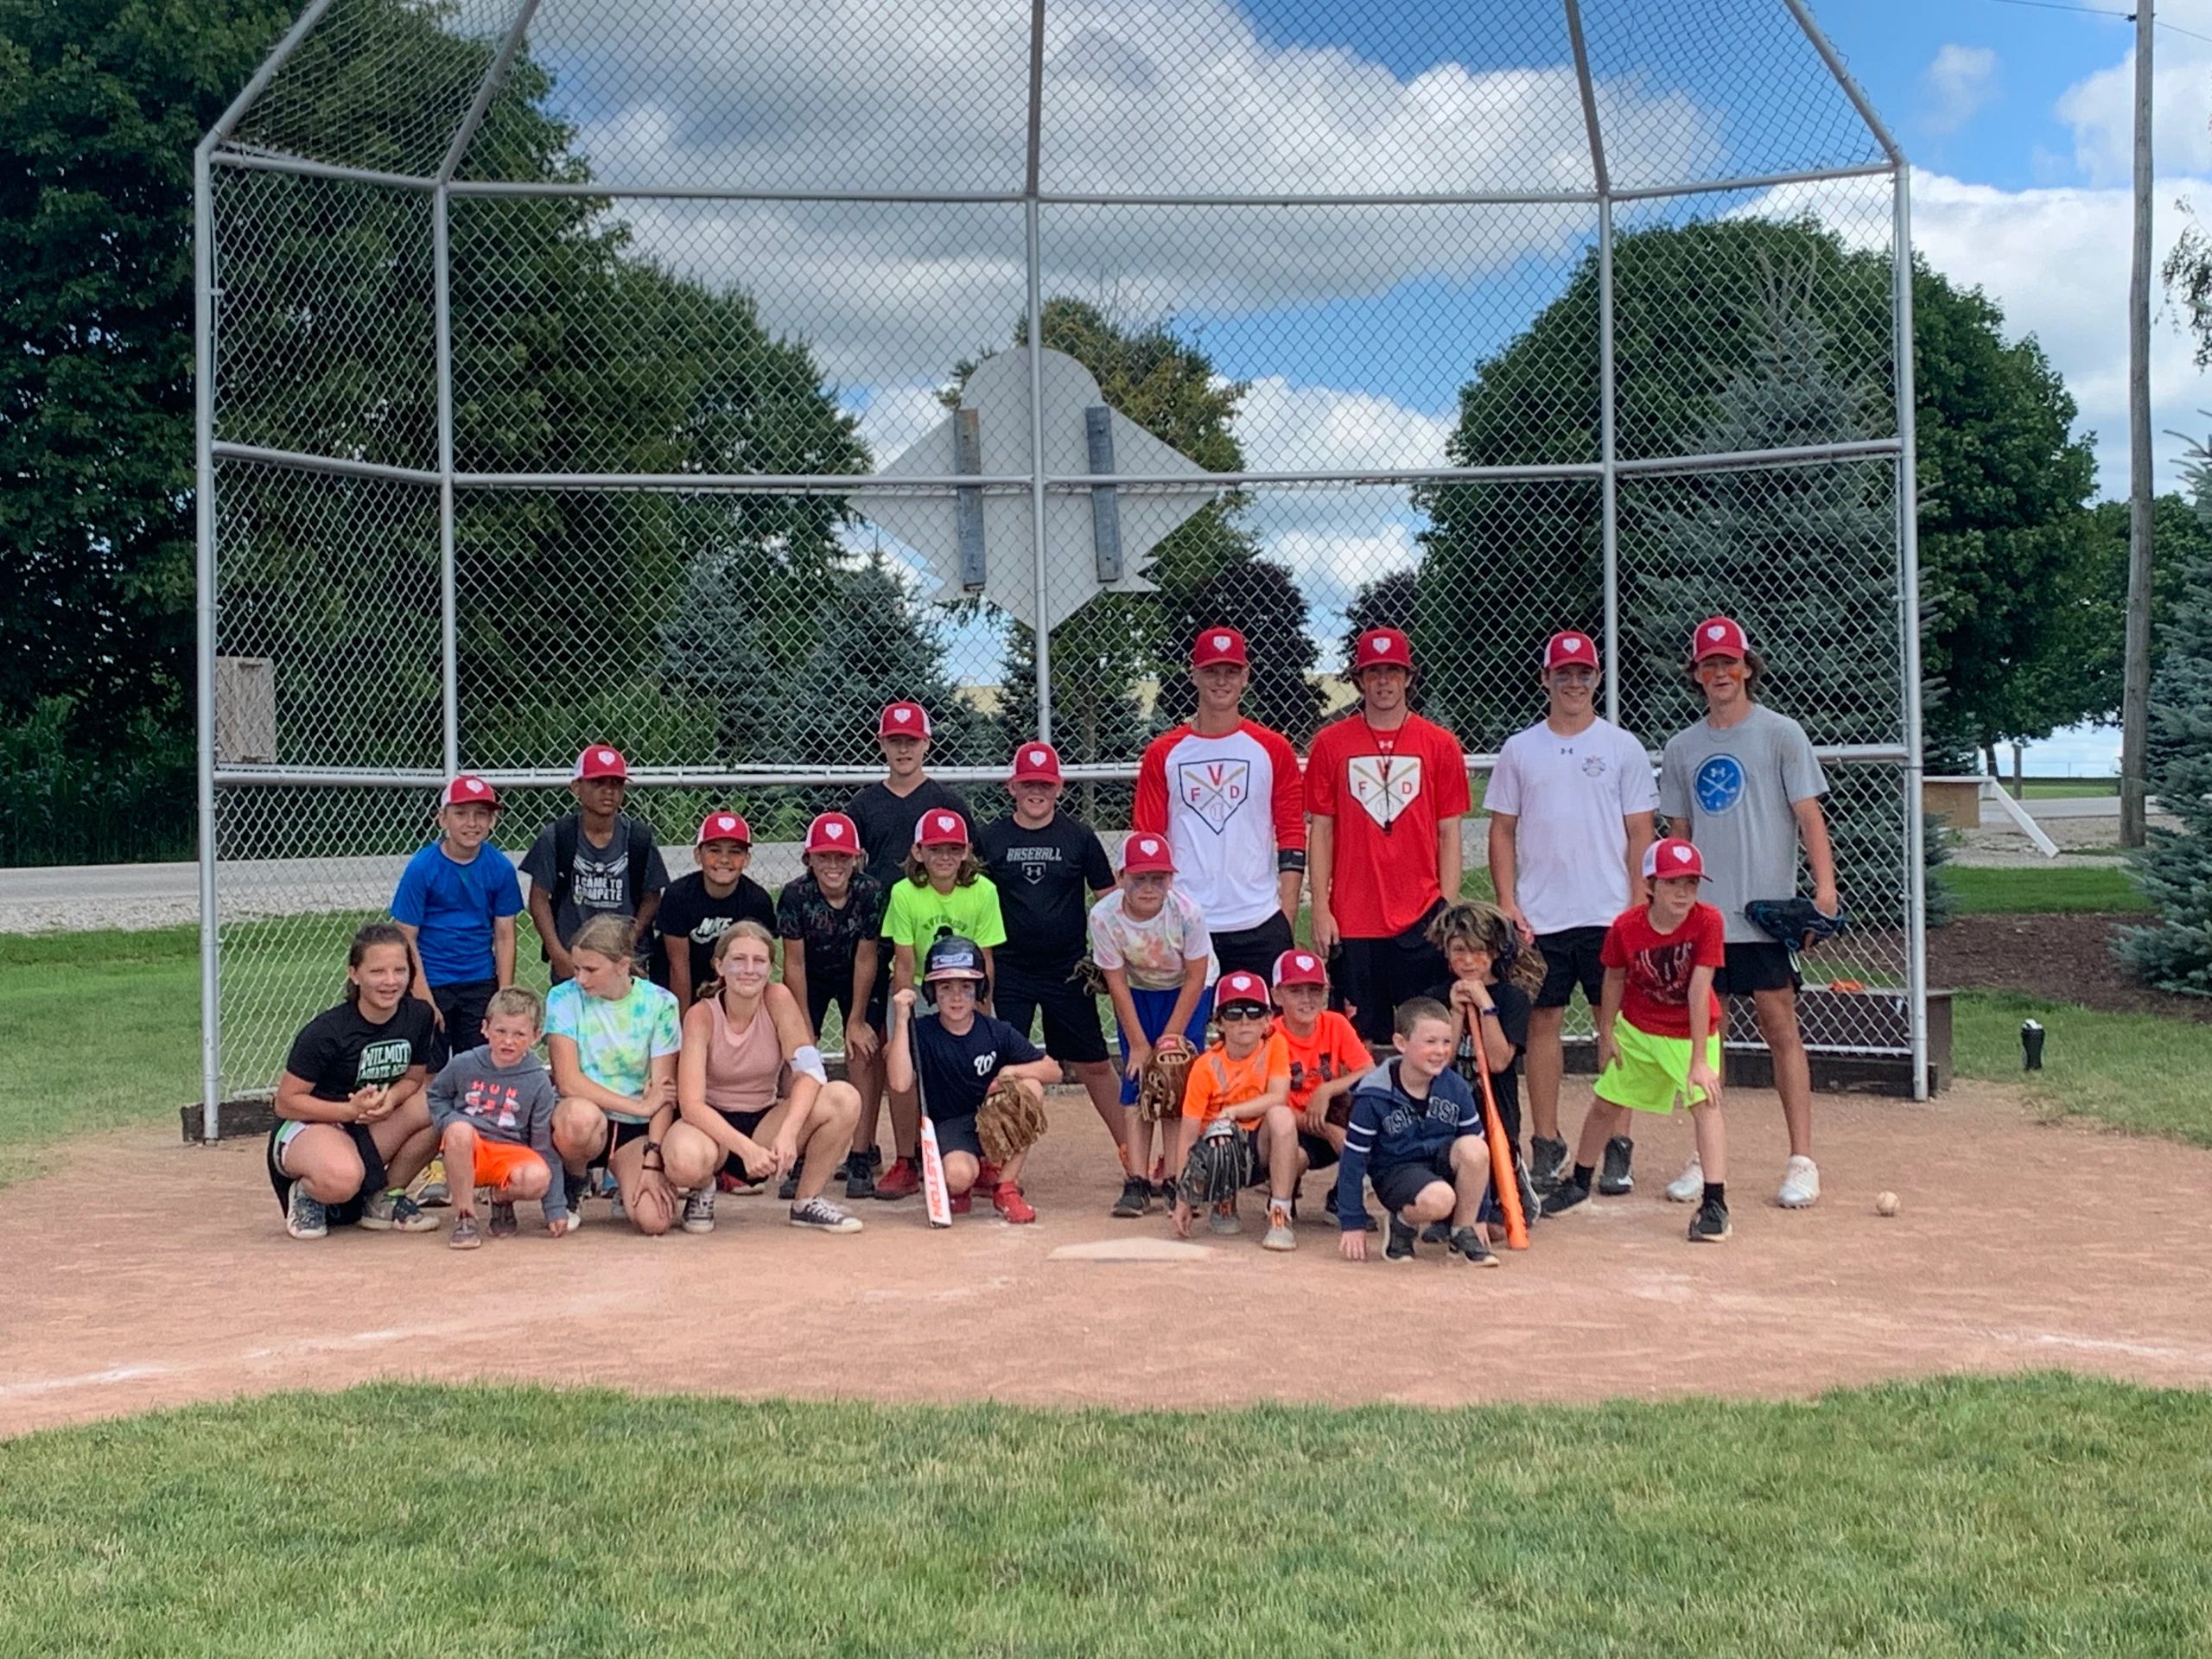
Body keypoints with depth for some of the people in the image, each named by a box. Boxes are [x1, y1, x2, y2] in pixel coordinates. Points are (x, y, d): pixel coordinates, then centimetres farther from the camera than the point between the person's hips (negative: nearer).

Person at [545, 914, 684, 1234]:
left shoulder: (659, 1004, -3)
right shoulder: (564, 998, -5)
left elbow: (664, 1092, -6)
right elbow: (568, 1081, -13)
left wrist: (653, 1163, -16)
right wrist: (639, 1106, -15)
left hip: (636, 1130, 1)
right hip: (583, 1122, -1)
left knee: (655, 1219, -25)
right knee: (581, 1115, -39)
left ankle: (627, 1189, 15)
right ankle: (571, 1188, -5)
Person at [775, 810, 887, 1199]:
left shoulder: (871, 892, -24)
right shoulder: (795, 895, -25)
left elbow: (866, 959, -16)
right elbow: (794, 963, -18)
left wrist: (856, 1020, -13)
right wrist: (804, 1028, -16)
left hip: (856, 980, 0)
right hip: (810, 980, 0)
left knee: (864, 1052, -11)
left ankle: (861, 1158, -7)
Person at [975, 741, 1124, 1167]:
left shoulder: (1079, 837, 1)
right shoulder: (989, 839, 2)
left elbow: (1109, 899, 6)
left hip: (1068, 971, 0)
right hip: (1008, 971, 0)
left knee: (1093, 1065, 7)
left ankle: (1129, 1151, 17)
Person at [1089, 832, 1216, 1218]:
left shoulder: (1186, 911, -31)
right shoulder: (1104, 916, -27)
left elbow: (1195, 978, -20)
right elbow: (1117, 984, -16)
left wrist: (1169, 1039, -17)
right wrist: (1139, 1044, -15)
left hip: (1188, 991, -1)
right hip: (1139, 993, 2)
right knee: (1136, 1078, -7)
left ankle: (1173, 1179, -4)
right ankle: (1136, 1182, -7)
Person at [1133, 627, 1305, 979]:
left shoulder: (1273, 749, 6)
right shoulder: (1162, 754, 6)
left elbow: (1291, 834, 4)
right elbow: (1146, 841, 6)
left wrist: (1287, 917, -3)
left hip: (1259, 925, 0)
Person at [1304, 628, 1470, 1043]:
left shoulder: (1440, 745, 5)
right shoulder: (1330, 743, 5)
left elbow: (1449, 834, 6)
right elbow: (1321, 831, 6)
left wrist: (1449, 909, 0)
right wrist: (1320, 908, 0)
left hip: (1421, 918, 0)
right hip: (1352, 921, 0)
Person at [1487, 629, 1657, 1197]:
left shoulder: (1623, 747, 5)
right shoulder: (1520, 749, 8)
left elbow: (1640, 833, 3)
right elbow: (1502, 832, 8)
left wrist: (1638, 905, -5)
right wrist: (1507, 904, -1)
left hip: (1609, 915, -1)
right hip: (1539, 916, 1)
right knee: (1542, 1022, 3)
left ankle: (1617, 1148, 8)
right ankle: (1546, 1145, 11)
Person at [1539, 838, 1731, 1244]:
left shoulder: (1707, 922, -26)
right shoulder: (1626, 927, -20)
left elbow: (1699, 992, -29)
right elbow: (1614, 979, -2)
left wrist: (1699, 1061, -29)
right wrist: (1607, 1033, 4)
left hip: (1691, 1030, -3)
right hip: (1636, 1028, 3)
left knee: (1704, 1101, -21)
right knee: (1606, 1103, 13)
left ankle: (1714, 1203, -20)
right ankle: (1579, 1182, 36)